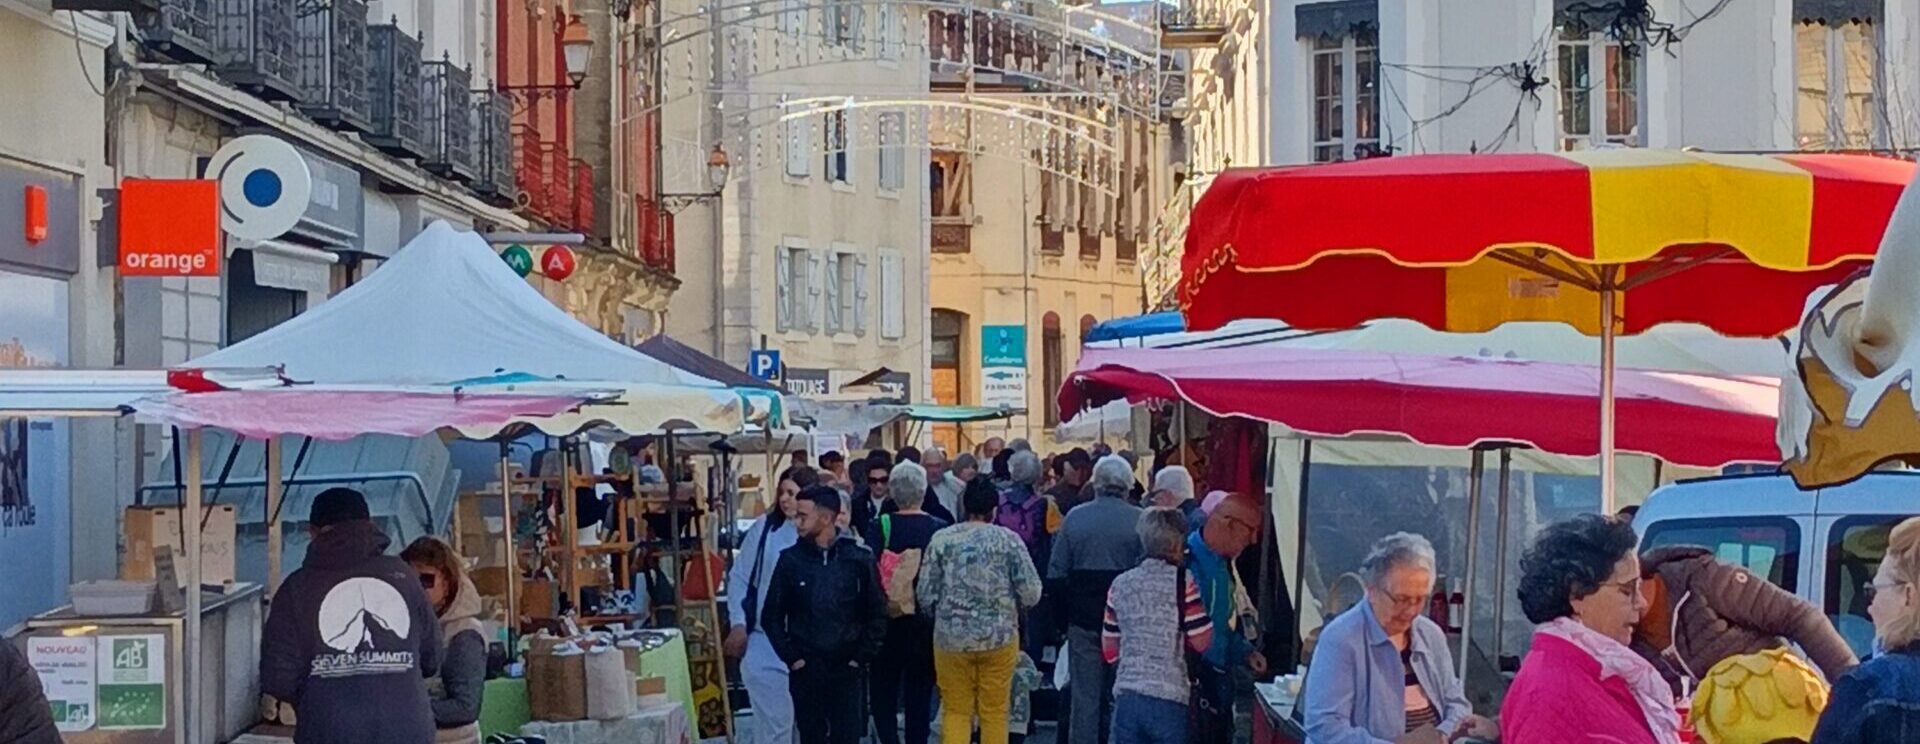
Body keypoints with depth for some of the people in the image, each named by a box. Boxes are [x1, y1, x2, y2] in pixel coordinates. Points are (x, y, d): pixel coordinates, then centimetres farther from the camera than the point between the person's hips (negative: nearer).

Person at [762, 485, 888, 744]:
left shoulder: (859, 559, -2)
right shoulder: (791, 560, 0)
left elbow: (877, 614, 3)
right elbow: (771, 615, 5)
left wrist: (862, 657, -3)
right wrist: (791, 657, -3)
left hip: (846, 670, -1)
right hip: (805, 671, 1)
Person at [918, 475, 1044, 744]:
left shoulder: (942, 539, -1)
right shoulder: (1009, 540, -4)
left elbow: (925, 595, -1)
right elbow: (1031, 594, -8)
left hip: (951, 638, 1)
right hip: (999, 638, -1)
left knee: (955, 712, 7)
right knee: (995, 713, 8)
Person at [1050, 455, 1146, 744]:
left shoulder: (1074, 517, 0)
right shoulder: (1139, 520, -7)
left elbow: (1055, 575, 1)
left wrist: (1063, 613, 9)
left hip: (1083, 617, 1)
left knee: (1084, 696, 6)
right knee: (1119, 696, 8)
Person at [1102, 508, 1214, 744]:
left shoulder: (1120, 584, 7)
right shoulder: (1183, 582, -8)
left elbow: (1109, 649, 13)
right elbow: (1201, 642, -8)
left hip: (1126, 695, 4)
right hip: (1168, 698, -4)